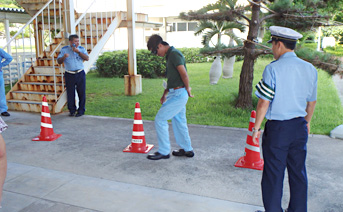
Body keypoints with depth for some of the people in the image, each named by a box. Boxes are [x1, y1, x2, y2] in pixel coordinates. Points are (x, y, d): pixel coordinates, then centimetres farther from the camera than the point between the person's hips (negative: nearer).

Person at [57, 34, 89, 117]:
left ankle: (81, 111, 13)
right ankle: (72, 110, 16)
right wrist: (64, 57, -18)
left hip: (80, 74, 0)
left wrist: (78, 51, -17)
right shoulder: (64, 49, 4)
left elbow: (87, 58, -8)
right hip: (69, 74, 0)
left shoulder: (81, 49, 6)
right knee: (70, 93, 2)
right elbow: (59, 61, 3)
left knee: (81, 93, 2)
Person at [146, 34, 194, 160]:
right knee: (179, 121, 17)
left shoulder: (174, 54, -16)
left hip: (178, 94, -10)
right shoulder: (170, 55, 16)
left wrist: (187, 89, -8)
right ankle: (187, 150, 28)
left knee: (160, 119, -5)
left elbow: (184, 74, -23)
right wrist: (165, 94, 22)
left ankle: (164, 152, 6)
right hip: (175, 94, 10)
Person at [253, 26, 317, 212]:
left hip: (277, 128, -5)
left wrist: (256, 128, -5)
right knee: (298, 172, 17)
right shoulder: (310, 69, 3)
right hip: (299, 127, 6)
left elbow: (264, 102, -15)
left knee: (274, 173, 7)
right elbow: (312, 101, 11)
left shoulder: (273, 68, -14)